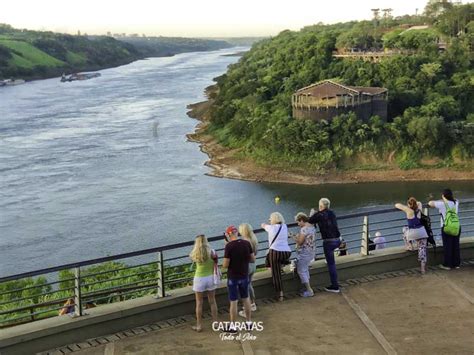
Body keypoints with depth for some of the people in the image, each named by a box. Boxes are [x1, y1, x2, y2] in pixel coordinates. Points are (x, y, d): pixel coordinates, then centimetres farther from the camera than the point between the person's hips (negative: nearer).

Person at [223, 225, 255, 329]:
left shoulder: (229, 246, -19)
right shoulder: (247, 243, -6)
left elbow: (225, 265, -18)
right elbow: (253, 259, 2)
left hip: (233, 277, -4)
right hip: (244, 276, 4)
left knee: (233, 302, 5)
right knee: (246, 299, 19)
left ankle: (232, 326, 14)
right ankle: (248, 322, 29)